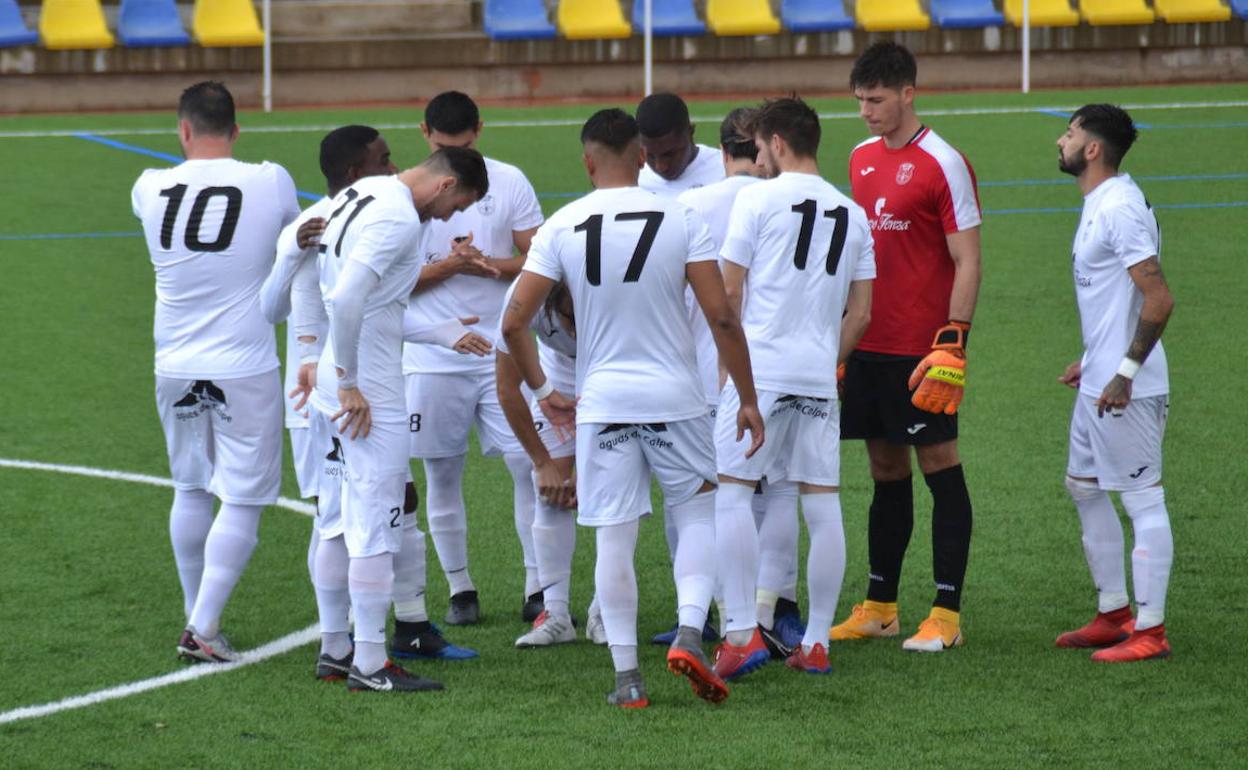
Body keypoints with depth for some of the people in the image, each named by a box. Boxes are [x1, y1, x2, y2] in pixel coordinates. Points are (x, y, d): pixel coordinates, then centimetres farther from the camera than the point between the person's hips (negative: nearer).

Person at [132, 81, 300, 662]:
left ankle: (197, 618, 25)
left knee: (190, 491, 18)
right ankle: (202, 627, -5)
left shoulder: (150, 190, -4)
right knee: (242, 501, 2)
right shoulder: (270, 183, -9)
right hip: (245, 369, -3)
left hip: (176, 369, 3)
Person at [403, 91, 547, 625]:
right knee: (442, 475, 5)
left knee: (529, 465, -5)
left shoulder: (510, 183, 2)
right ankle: (459, 589, 17)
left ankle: (537, 586, 3)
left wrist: (486, 265, -15)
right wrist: (447, 266, -18)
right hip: (433, 358, 0)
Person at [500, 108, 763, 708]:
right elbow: (721, 317, -8)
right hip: (675, 398, -1)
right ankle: (689, 632, -2)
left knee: (614, 540, 6)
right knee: (698, 514, 17)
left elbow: (514, 323, -3)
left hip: (601, 402, 1)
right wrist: (747, 398, 1)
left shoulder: (562, 228, -2)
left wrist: (542, 391, 11)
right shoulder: (680, 220, -5)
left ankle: (626, 674, 7)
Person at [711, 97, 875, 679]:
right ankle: (816, 642, 9)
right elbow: (860, 313, 13)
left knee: (732, 493, -1)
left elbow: (728, 292, -3)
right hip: (819, 377, 5)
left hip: (759, 368, -5)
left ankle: (742, 632, -10)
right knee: (822, 506, 6)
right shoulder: (852, 214, 12)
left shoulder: (758, 199, -3)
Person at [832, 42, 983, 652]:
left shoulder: (943, 164, -9)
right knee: (886, 471, 12)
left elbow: (967, 263, -11)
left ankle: (947, 613, 1)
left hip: (922, 350, -7)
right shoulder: (861, 159, 12)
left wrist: (951, 345, -18)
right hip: (869, 345, 7)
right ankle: (879, 607, 18)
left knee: (939, 465, -2)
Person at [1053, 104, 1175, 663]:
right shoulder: (1098, 204, 13)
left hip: (1125, 388, -11)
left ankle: (1150, 632, 1)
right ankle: (1114, 615, 27)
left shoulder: (1119, 209, -19)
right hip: (1099, 381, 11)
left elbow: (1158, 299, -24)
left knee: (1143, 500, -4)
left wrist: (1126, 372, -22)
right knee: (1084, 487, 18)